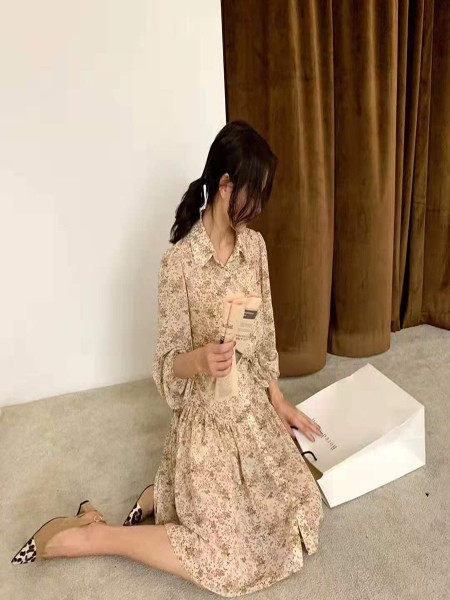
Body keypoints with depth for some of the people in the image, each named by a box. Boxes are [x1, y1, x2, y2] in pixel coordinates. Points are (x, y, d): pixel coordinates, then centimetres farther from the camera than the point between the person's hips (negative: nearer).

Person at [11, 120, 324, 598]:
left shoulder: (254, 244, -2)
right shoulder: (180, 262, -22)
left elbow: (263, 336, 7)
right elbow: (168, 364, -15)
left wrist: (279, 401, 10)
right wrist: (200, 359, -37)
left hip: (254, 407, 7)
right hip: (208, 417, -7)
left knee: (300, 510, 17)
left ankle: (168, 494, 24)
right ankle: (91, 537, 13)